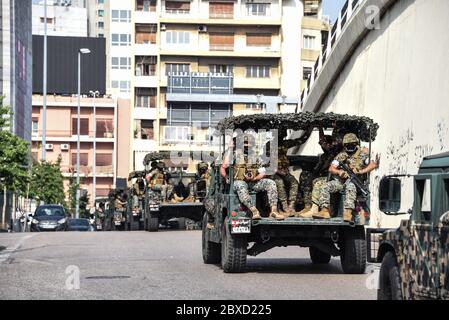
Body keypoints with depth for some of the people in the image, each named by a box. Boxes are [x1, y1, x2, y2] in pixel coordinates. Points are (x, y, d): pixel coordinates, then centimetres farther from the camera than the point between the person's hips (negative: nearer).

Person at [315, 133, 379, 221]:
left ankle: (348, 212, -50)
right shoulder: (341, 156, 17)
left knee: (350, 186, -41)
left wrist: (361, 171, -13)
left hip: (354, 181, -5)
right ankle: (325, 211, -24)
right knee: (325, 187, -18)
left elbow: (373, 164, -2)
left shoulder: (362, 154, 8)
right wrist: (338, 172, -12)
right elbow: (331, 168, 11)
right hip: (340, 181, 5)